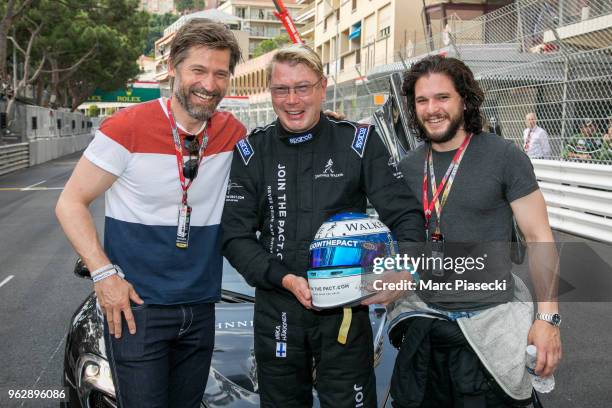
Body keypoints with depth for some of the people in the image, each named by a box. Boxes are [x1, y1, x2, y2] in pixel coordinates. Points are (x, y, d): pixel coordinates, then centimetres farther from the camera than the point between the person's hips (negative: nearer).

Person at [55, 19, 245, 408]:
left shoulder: (233, 134, 0)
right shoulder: (129, 128, -13)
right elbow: (71, 203, -8)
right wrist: (104, 274, -16)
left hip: (200, 306, 5)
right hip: (136, 304, -4)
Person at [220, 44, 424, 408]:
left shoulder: (359, 142, -2)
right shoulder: (252, 152, 2)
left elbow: (405, 214, -3)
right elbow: (236, 235, -1)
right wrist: (286, 279, -15)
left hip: (347, 307, -1)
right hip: (276, 311, 2)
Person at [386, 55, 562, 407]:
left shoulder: (504, 156, -9)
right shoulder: (409, 167, 5)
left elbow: (539, 237, -9)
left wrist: (549, 317, -14)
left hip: (486, 324, -4)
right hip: (423, 321, 5)